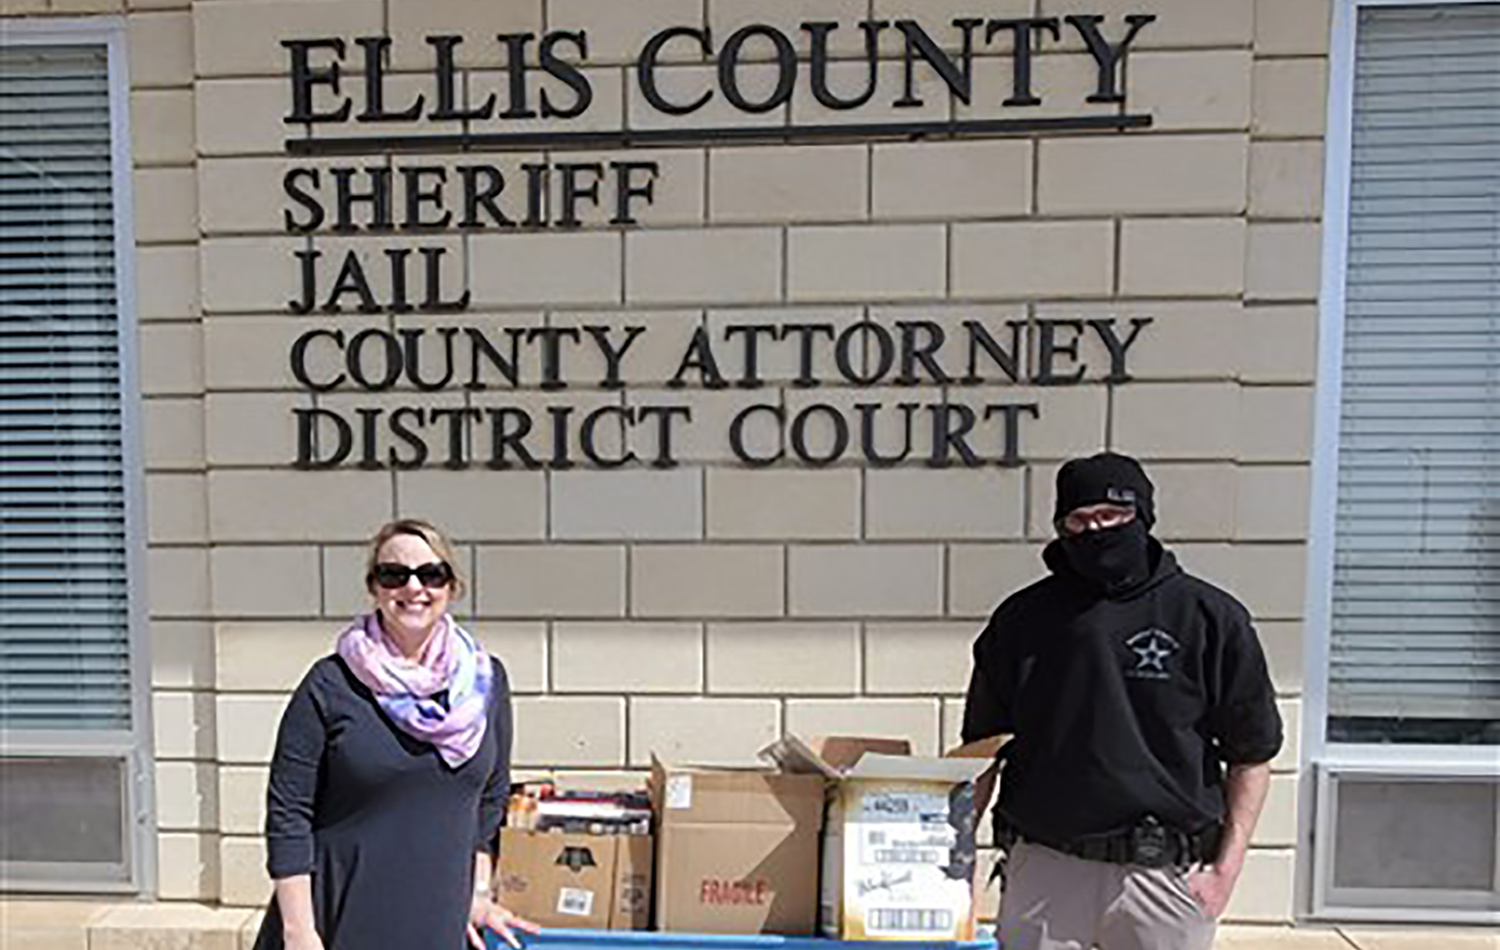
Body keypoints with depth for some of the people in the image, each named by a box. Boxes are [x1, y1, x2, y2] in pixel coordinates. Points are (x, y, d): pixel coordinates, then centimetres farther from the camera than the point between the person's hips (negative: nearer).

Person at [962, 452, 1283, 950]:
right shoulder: (1023, 619, 3)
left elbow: (1251, 754, 5)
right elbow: (981, 749, 11)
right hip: (1045, 869, 1)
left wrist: (1227, 867, -1)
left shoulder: (1209, 616, -1)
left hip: (1165, 873, -1)